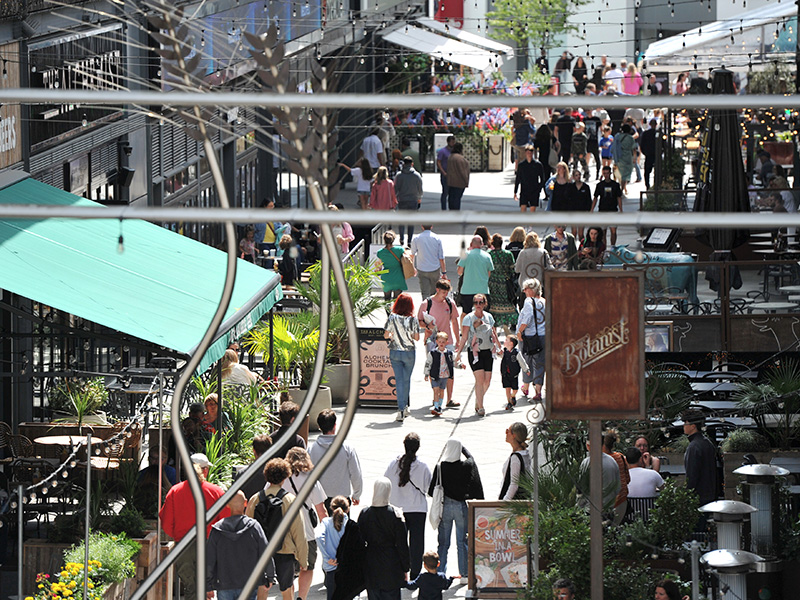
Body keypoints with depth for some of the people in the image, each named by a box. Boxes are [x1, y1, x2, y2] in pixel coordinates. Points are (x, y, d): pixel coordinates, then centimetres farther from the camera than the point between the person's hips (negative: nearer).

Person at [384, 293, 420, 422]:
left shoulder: (392, 317, -9)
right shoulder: (413, 319, -9)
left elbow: (385, 335, -6)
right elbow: (417, 338, -5)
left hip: (395, 352, 0)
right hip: (409, 352, 0)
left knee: (399, 380, 3)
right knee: (406, 379, 16)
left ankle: (401, 409, -4)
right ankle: (405, 406, 27)